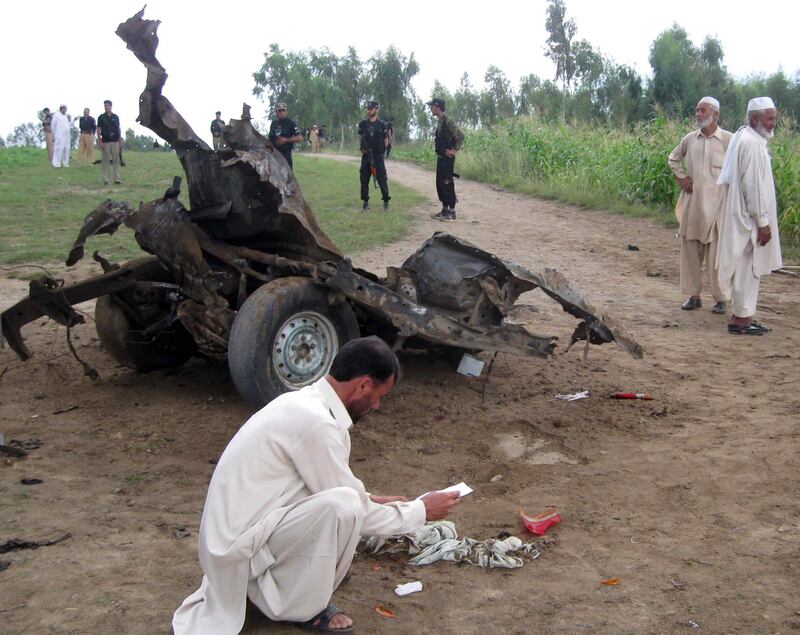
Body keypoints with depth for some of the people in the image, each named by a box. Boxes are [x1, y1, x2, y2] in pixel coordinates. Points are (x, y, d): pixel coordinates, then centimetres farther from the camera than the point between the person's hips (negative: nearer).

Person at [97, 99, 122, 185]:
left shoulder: (115, 117, 7)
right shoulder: (101, 117, 0)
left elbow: (119, 129, 12)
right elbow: (98, 130, 0)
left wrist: (120, 140, 6)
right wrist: (100, 142, -9)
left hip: (115, 142, 2)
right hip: (105, 142, -2)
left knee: (116, 160, 3)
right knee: (106, 161, 0)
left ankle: (117, 178, 6)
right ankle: (105, 179, 4)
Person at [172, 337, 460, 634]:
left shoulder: (305, 401, 6)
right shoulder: (315, 422, -23)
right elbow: (350, 509, -15)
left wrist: (371, 500, 20)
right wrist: (419, 512, -1)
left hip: (236, 528, 10)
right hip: (239, 546, -10)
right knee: (343, 504, -26)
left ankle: (269, 583, 14)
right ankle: (301, 607, -4)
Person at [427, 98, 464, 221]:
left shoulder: (447, 122, -16)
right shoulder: (440, 122, 13)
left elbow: (460, 136, -21)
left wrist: (454, 151, -19)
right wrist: (439, 149, 13)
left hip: (447, 159, -10)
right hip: (440, 158, 10)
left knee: (447, 184, -7)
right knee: (440, 184, 12)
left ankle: (452, 212, -3)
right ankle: (445, 210, 18)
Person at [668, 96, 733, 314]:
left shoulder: (728, 140, -6)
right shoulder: (690, 139, 8)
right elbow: (673, 158, 24)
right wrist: (680, 177, 10)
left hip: (716, 203, -5)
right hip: (692, 202, 5)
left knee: (716, 252, -1)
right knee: (690, 249, 8)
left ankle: (720, 298, 7)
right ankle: (693, 295, 18)